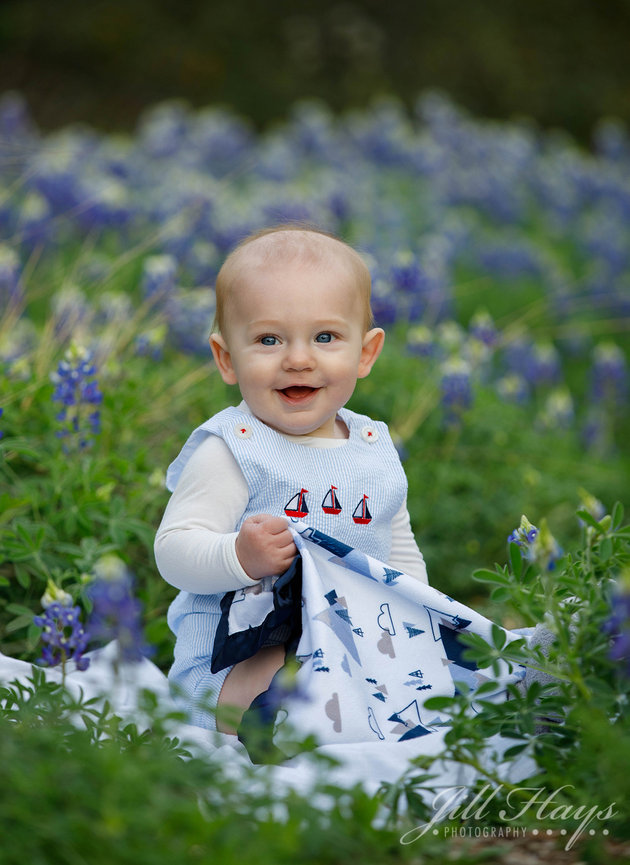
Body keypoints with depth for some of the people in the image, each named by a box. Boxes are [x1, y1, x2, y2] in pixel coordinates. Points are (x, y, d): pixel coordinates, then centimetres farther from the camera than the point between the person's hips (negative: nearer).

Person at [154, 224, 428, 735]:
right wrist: (240, 557, -34)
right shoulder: (229, 453, -7)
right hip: (237, 662, -7)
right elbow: (174, 550, -15)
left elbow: (401, 553, 25)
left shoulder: (374, 449, 12)